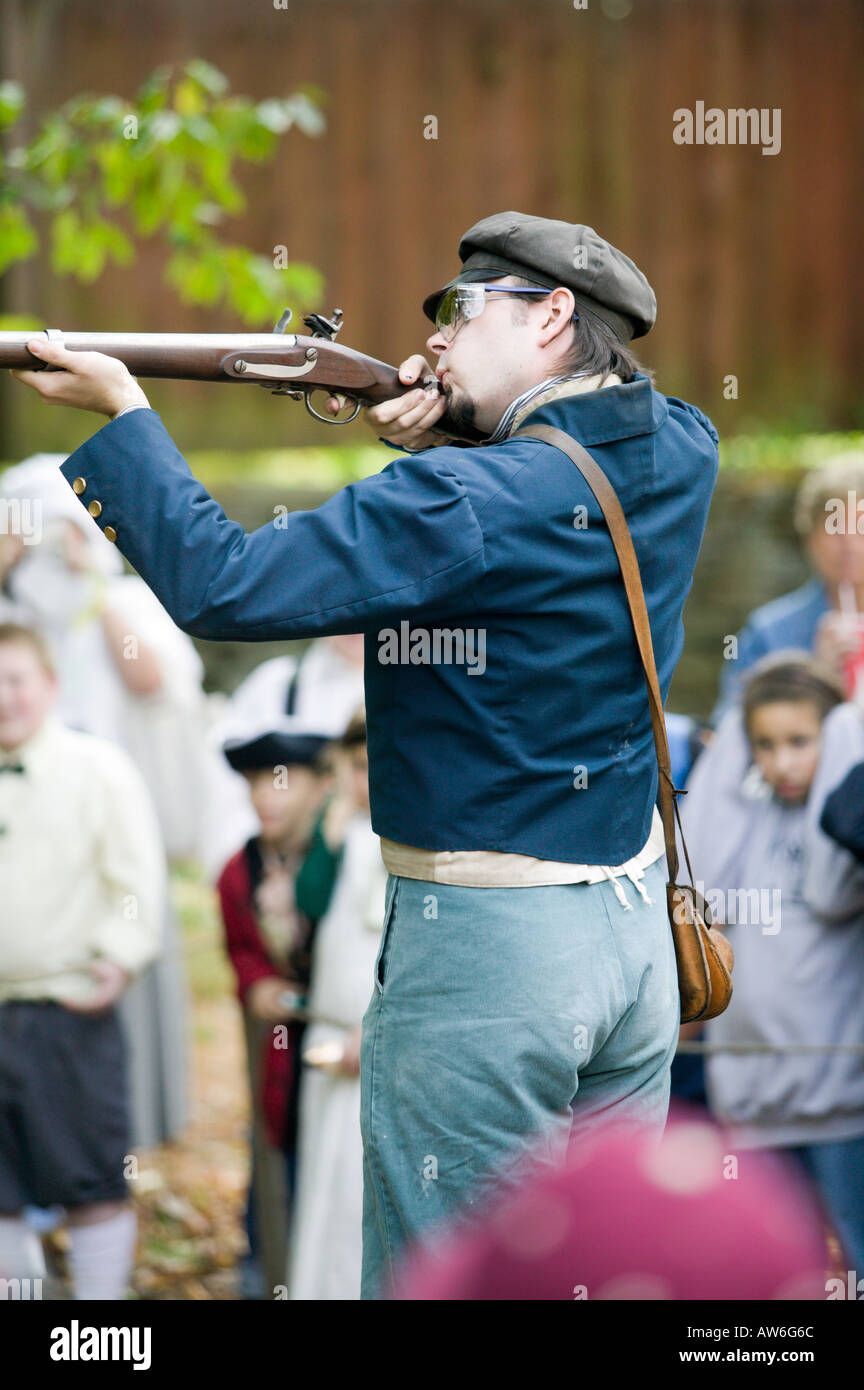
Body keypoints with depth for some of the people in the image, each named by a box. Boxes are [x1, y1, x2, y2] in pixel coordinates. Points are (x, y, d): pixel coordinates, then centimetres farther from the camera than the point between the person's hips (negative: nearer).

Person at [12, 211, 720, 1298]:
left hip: (483, 948, -7)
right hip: (637, 930, 8)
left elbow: (218, 585, -21)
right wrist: (444, 439, 2)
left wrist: (122, 408, -10)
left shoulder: (469, 502, -19)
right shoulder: (676, 453, 2)